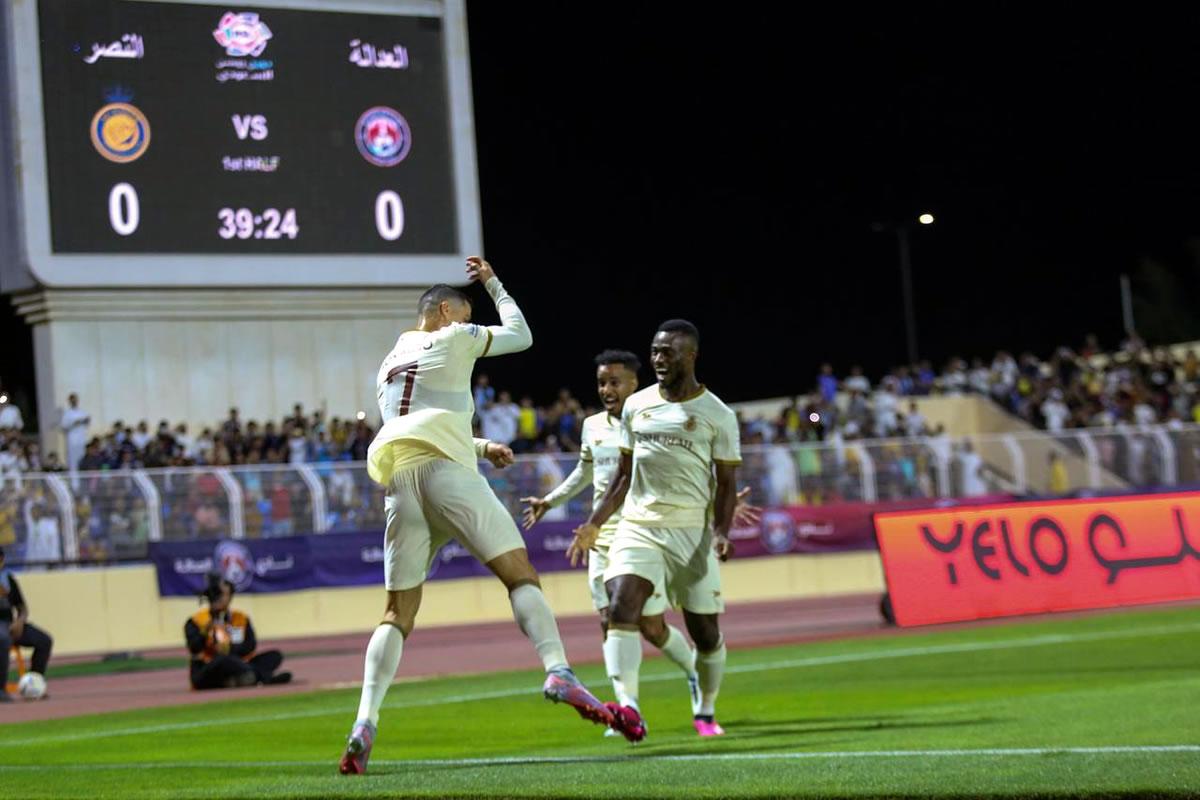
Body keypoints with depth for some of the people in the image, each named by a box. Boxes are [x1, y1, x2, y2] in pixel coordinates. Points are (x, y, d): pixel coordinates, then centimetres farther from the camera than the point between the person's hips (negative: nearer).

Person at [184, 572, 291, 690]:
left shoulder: (241, 618, 11)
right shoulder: (195, 621, 0)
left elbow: (251, 645, -3)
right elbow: (194, 649, -16)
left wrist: (230, 649, -21)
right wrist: (207, 630, -33)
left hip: (236, 669, 5)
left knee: (274, 656, -12)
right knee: (224, 660, -38)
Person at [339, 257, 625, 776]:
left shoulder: (389, 366, 31)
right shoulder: (452, 340, 12)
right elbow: (520, 335, 25)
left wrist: (480, 448, 37)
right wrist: (493, 285, 36)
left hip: (397, 481, 6)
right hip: (444, 472, -6)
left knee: (398, 613, 5)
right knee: (519, 573, -8)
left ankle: (365, 723, -10)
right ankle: (558, 672, -30)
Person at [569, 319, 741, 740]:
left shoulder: (717, 415, 0)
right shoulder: (636, 406, 10)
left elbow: (726, 483, 1)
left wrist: (721, 532, -15)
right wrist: (595, 524, 11)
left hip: (692, 532, -2)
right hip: (638, 527, 2)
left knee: (706, 631, 4)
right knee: (621, 608, -23)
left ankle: (705, 713, 27)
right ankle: (628, 706, -35)